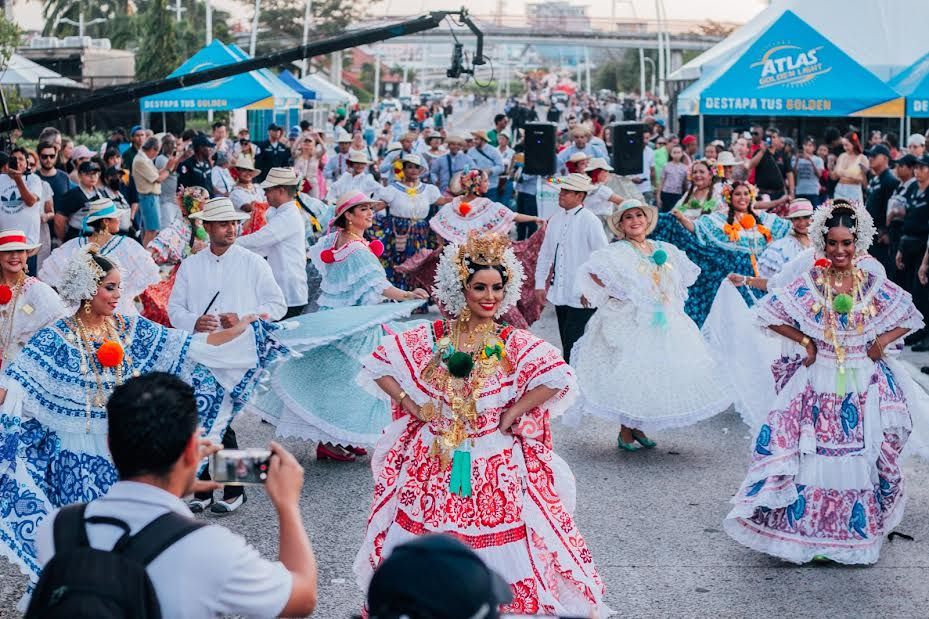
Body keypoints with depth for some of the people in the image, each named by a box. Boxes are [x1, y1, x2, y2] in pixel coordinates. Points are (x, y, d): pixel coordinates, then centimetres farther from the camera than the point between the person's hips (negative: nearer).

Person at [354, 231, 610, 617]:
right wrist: (409, 404, -1)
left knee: (496, 545, -1)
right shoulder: (431, 338, 1)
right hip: (435, 464, 2)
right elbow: (378, 364, 7)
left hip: (496, 466, -1)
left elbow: (559, 377, -16)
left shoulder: (514, 344, -4)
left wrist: (513, 413, -14)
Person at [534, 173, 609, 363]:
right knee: (566, 345, 13)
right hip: (560, 294, 7)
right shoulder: (556, 219, 9)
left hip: (582, 298, -7)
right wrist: (540, 283, 14)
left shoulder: (590, 221, -10)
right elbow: (545, 253, 17)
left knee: (573, 348, -12)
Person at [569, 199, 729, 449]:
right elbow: (590, 270, -16)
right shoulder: (618, 252, -6)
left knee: (655, 374, 6)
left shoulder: (666, 250, 11)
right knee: (629, 374, -6)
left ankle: (639, 428, 18)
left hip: (665, 323, 5)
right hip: (630, 323, -5)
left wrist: (670, 298, 14)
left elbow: (687, 274, 24)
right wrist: (614, 292, -14)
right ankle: (625, 432, 4)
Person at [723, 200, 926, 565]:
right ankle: (810, 534, 11)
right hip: (819, 382, -1)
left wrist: (882, 342, -2)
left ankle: (857, 535, 20)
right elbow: (768, 312, -1)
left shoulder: (875, 286, 1)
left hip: (864, 385, 2)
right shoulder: (809, 283, -4)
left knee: (861, 460, 6)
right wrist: (804, 341, -5)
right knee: (813, 456, 0)